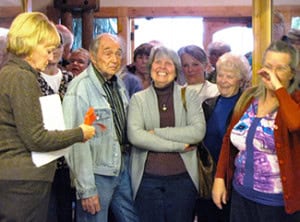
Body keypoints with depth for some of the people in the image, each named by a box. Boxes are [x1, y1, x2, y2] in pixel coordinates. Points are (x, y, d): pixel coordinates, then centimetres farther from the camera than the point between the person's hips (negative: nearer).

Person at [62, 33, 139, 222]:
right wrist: (86, 189, -19)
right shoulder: (80, 88, -17)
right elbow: (77, 142, -19)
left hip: (122, 169, 7)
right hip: (97, 174, -7)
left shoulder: (119, 83, 7)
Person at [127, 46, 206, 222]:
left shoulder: (189, 95, 5)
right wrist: (178, 145, -13)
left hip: (183, 178, 0)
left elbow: (198, 131, -9)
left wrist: (157, 133, -12)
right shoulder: (138, 99, 4)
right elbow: (135, 135, -10)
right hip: (147, 179, 0)